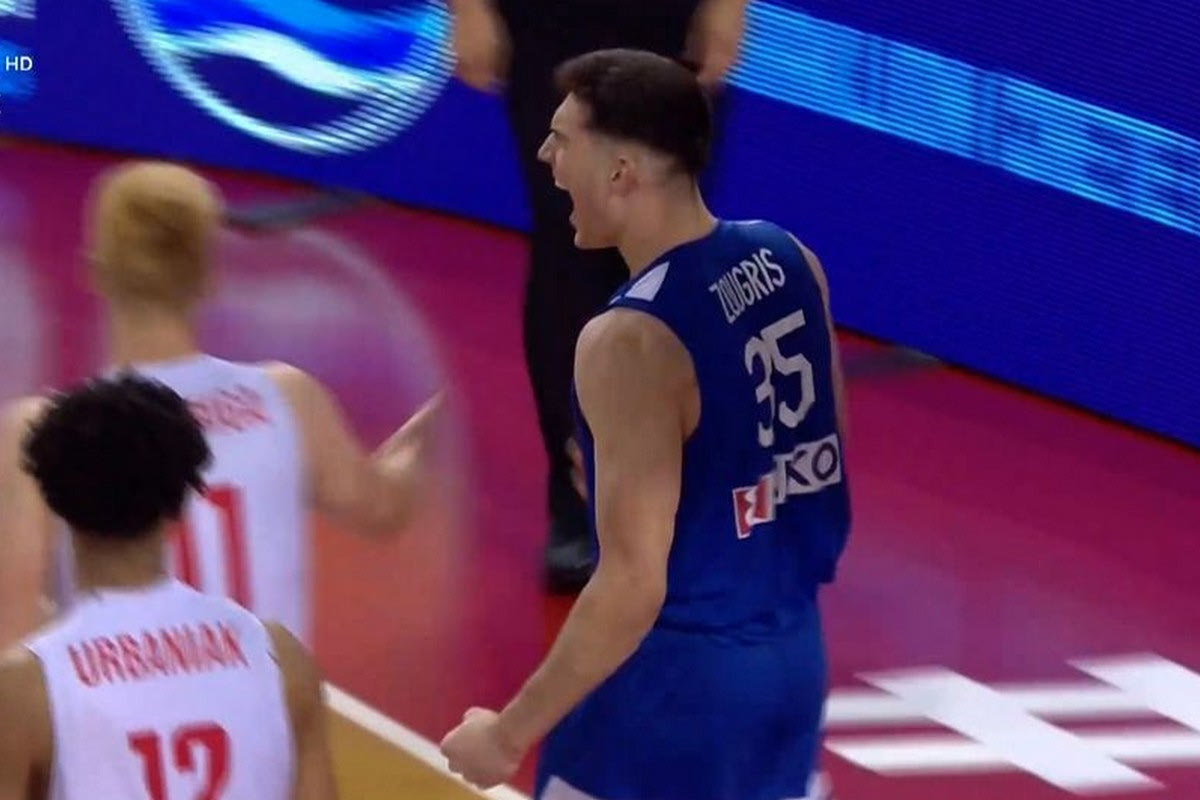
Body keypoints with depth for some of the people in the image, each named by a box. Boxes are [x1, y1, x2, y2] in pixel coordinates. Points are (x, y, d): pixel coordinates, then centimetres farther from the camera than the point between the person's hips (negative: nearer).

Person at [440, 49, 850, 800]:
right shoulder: (789, 263, -1)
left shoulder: (633, 341, -25)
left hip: (678, 673, -8)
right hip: (793, 651, 8)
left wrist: (511, 731, -18)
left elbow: (634, 585, -26)